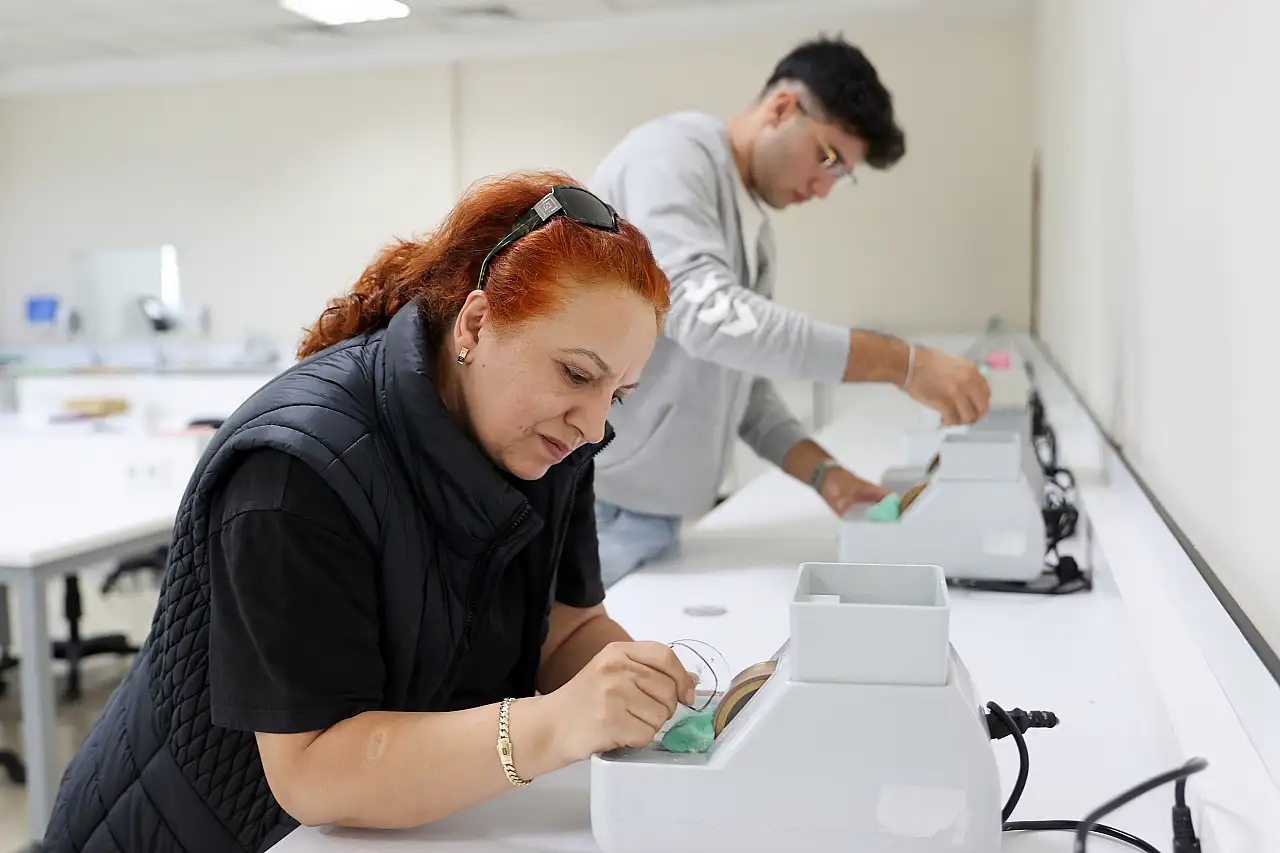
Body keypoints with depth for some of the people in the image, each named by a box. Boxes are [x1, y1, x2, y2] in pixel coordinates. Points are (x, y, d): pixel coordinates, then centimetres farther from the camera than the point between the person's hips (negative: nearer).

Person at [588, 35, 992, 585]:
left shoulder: (754, 233, 15)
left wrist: (822, 472, -1)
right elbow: (709, 315, -28)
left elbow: (742, 388, 16)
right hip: (583, 502, -8)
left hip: (649, 514, 8)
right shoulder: (672, 155, -11)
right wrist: (902, 363, -27)